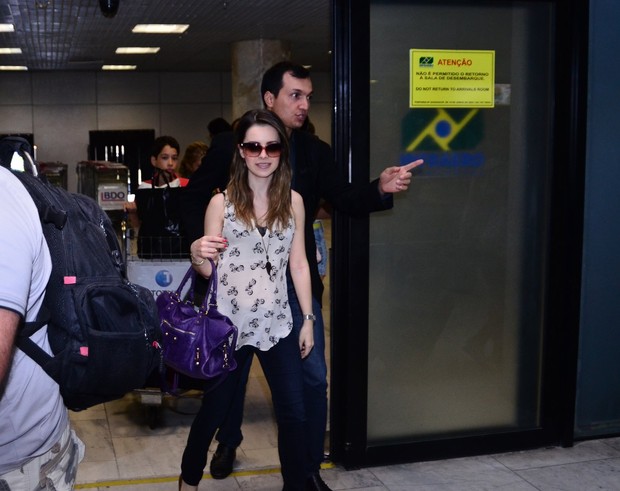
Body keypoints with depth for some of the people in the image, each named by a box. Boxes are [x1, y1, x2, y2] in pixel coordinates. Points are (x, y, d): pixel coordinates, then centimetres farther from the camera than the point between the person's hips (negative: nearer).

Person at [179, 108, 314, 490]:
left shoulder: (293, 201, 1)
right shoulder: (222, 202, -6)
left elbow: (299, 264, 6)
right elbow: (209, 270, -5)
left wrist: (308, 319, 4)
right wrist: (198, 255, -28)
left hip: (277, 324, 2)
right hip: (229, 325, -2)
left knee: (294, 413, 8)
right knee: (214, 410, 12)